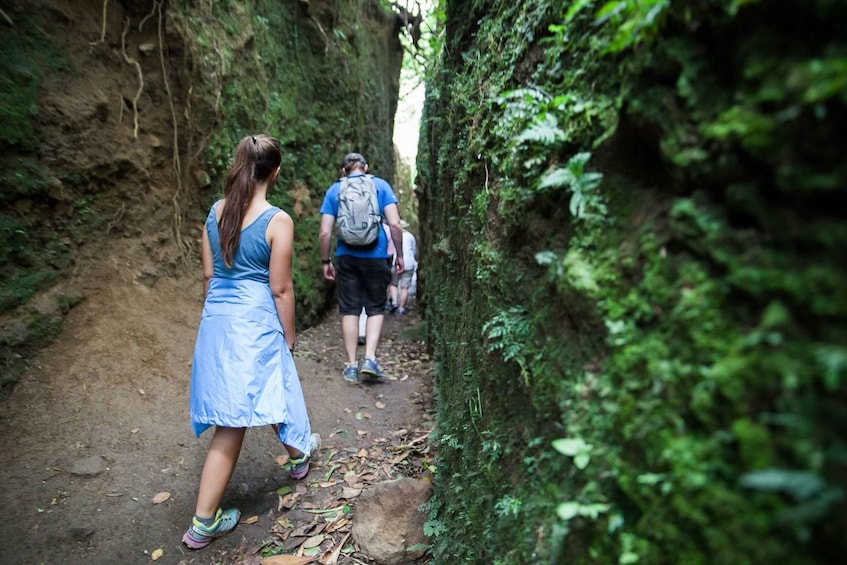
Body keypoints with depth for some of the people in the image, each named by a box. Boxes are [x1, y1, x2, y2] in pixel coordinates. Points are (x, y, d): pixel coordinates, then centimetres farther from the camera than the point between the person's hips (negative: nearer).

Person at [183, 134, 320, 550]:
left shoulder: (216, 211, 2)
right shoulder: (277, 221, -15)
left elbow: (208, 273, 9)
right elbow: (280, 288, -13)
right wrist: (289, 334, -1)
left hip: (216, 318, 6)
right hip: (255, 322, -6)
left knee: (230, 420, 13)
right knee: (274, 390, 20)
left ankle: (205, 522, 23)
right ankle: (297, 451, 50)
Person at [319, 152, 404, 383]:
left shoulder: (334, 189, 6)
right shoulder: (381, 185, 4)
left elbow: (325, 232, 0)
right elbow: (394, 224, -6)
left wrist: (326, 261, 9)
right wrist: (399, 255, 3)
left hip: (346, 257, 1)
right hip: (376, 256, -1)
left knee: (349, 309, 8)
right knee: (376, 308, 11)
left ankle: (351, 366, 12)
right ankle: (370, 358, -1)